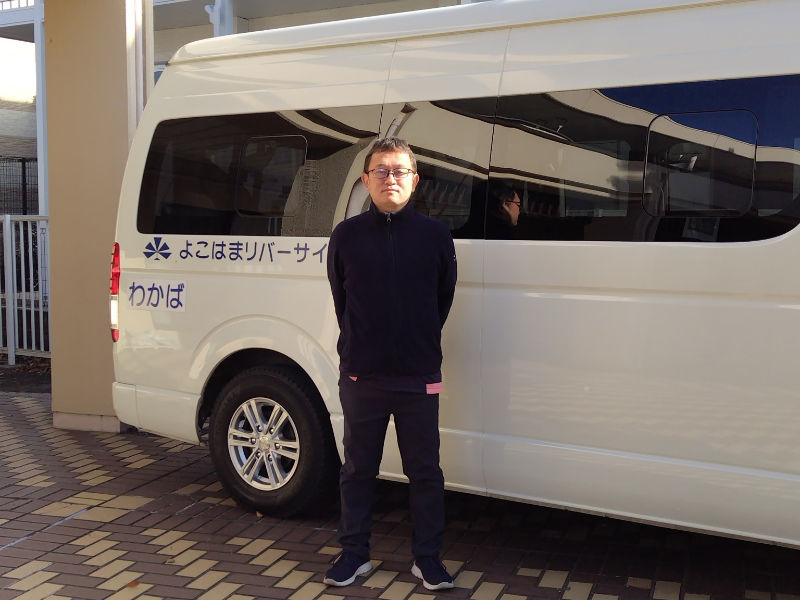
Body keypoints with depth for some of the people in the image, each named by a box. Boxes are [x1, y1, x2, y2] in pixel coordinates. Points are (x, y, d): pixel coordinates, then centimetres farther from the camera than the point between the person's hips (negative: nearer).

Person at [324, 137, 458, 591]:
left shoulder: (435, 235, -1)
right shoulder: (347, 235, 0)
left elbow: (443, 297, 8)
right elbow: (340, 298, 9)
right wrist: (361, 347, 11)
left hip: (419, 377, 0)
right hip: (361, 377, 1)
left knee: (425, 470, 9)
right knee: (358, 469, 12)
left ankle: (428, 558, 24)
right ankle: (354, 554, 27)